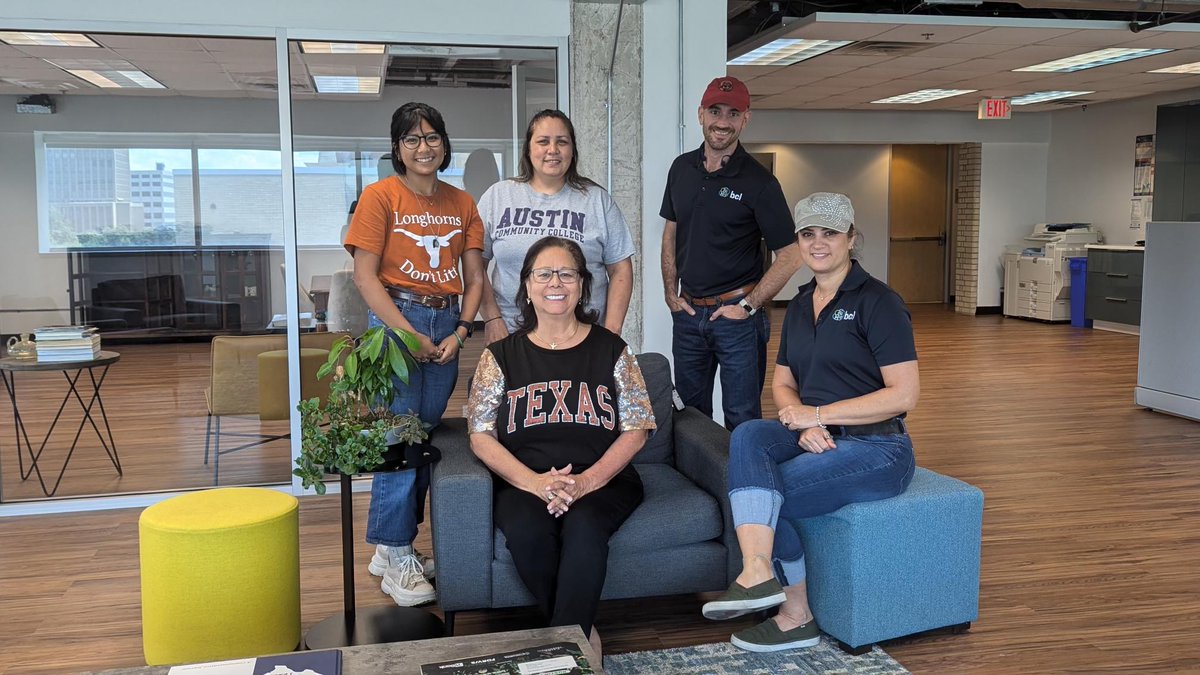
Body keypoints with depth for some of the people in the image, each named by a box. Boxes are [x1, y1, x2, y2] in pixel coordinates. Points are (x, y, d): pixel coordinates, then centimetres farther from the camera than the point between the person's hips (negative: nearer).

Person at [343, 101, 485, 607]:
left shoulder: (462, 204, 11)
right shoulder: (380, 196, -3)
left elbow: (474, 278, 10)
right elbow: (365, 277, -9)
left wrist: (458, 332, -4)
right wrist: (412, 335, -13)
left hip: (447, 324, 6)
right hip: (396, 319, -5)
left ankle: (391, 547, 22)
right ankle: (396, 560, 4)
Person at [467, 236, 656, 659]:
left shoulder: (610, 350, 9)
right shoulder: (501, 355, 10)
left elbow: (636, 429, 4)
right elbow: (481, 436, 3)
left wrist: (587, 481, -13)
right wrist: (534, 482, -15)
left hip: (602, 480, 0)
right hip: (523, 484, 1)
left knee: (583, 528, -34)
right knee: (527, 532, -32)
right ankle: (582, 632, -13)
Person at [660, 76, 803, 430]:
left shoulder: (759, 181, -10)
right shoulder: (682, 168, 5)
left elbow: (790, 256, -10)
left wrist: (748, 305, -13)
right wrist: (671, 293, 7)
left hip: (736, 315, -5)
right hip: (687, 312, 5)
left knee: (741, 419, 4)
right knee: (690, 411, 16)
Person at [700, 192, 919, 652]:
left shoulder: (877, 301, -10)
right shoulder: (800, 305, 13)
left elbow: (904, 394, -16)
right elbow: (782, 384, 13)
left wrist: (818, 414, -17)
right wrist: (803, 425, -10)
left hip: (876, 450, -6)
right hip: (816, 438, 6)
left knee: (760, 495, -21)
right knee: (747, 435, -24)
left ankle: (796, 615, -6)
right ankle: (758, 571, -34)